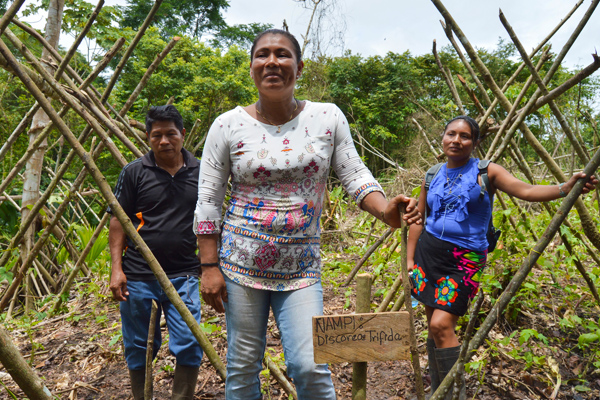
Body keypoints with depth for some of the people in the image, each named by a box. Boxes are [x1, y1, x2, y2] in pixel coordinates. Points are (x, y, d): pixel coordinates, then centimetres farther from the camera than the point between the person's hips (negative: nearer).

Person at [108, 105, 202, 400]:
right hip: (138, 275, 0)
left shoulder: (200, 172, 5)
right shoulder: (134, 172, 0)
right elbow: (118, 221, 1)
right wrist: (116, 269, -6)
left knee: (189, 345, -5)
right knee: (138, 348, 11)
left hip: (184, 275, 1)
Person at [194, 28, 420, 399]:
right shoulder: (228, 125, -2)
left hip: (301, 267, 0)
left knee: (311, 367, -6)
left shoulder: (328, 118, 1)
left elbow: (355, 174, 4)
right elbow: (208, 200, 0)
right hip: (241, 262, 0)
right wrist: (209, 266, -3)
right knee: (243, 365, 10)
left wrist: (385, 209, -17)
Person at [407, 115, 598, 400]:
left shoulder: (485, 172, -2)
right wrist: (410, 259, 10)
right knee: (433, 325, 9)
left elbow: (526, 191, -15)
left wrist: (565, 188, -32)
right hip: (429, 251, 4)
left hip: (464, 259, -4)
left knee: (441, 324, -14)